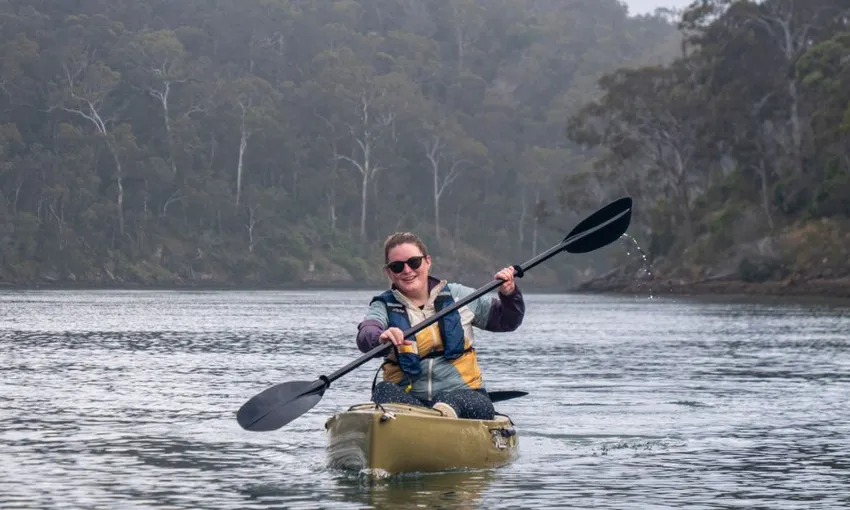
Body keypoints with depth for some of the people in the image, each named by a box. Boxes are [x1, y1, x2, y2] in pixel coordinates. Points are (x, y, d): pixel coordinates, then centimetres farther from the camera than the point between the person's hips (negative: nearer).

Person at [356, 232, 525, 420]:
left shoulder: (457, 296, 12)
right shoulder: (385, 306, 7)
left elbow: (507, 321, 21)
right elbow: (365, 334, -17)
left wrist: (509, 295, -1)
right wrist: (381, 337, -42)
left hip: (461, 392, 1)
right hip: (409, 396, -1)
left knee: (480, 408, -33)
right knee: (384, 391, -35)